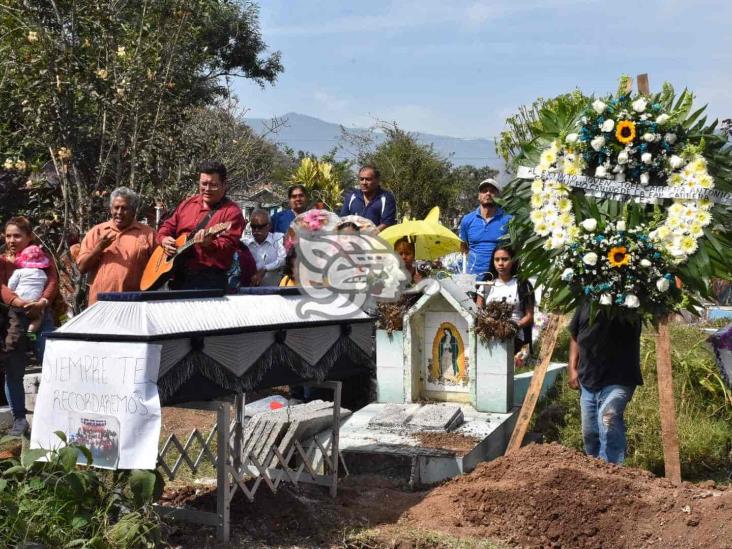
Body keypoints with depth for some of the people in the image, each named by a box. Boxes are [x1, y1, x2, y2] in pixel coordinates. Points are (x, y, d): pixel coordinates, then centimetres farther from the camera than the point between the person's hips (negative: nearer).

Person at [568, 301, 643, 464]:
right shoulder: (587, 302, 7)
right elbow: (575, 335, 16)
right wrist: (572, 368, 9)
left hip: (618, 380, -6)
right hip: (588, 380, 6)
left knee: (608, 419, -29)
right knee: (589, 433, 15)